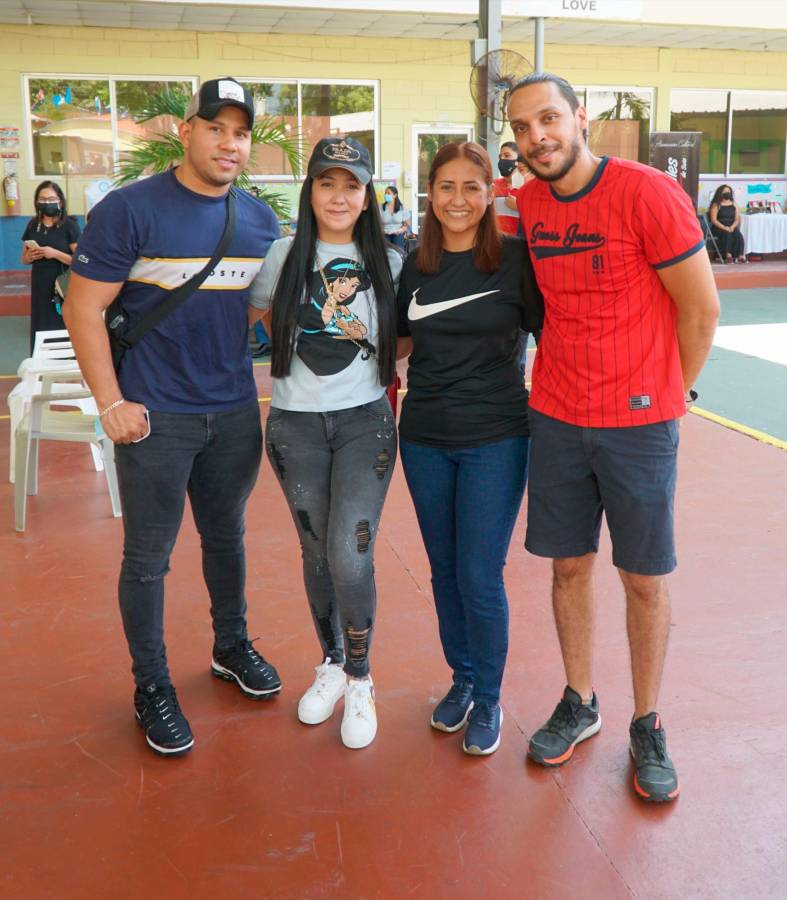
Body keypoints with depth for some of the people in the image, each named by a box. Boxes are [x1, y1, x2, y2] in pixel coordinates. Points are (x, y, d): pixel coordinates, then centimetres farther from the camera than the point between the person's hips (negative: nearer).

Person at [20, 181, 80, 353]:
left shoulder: (69, 225, -4)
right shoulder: (32, 225, 10)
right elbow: (24, 259, 19)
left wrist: (55, 254, -19)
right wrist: (30, 256, -4)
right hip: (40, 287, 5)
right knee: (40, 330, 4)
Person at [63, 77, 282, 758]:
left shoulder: (260, 220, 5)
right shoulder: (130, 210, -10)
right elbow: (84, 309, -10)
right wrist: (111, 402, -14)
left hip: (236, 413, 5)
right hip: (155, 418, -4)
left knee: (227, 537, 20)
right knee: (148, 558, 6)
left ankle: (232, 647, 40)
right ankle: (152, 687, 23)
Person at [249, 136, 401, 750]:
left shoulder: (388, 262, 3)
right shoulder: (286, 256, 3)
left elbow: (404, 335, 14)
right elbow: (253, 315, 14)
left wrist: (386, 365, 0)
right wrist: (298, 345, 4)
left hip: (365, 421, -1)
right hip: (297, 424, 1)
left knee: (350, 556, -10)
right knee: (317, 554, 11)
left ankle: (360, 680, 12)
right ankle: (331, 665, 32)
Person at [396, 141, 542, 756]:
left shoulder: (515, 258, -7)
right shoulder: (414, 266, 5)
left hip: (495, 436, -4)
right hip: (425, 437, 4)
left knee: (480, 577, -2)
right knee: (444, 570, 14)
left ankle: (488, 700, 20)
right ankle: (461, 679, 34)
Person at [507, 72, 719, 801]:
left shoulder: (649, 194, -13)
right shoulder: (524, 206, 2)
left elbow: (701, 308, -8)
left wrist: (667, 396, 1)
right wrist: (559, 378, 9)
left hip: (639, 425, -4)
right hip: (556, 419, 4)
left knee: (644, 578, 7)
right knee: (569, 565, 12)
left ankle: (648, 727, 25)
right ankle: (579, 705, 31)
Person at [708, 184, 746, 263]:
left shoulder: (733, 204, 15)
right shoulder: (716, 205, 2)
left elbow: (737, 219, 10)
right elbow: (714, 220, -7)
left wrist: (732, 227, -12)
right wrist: (724, 228, -19)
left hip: (731, 228, 3)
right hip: (718, 228, -3)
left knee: (738, 234, -28)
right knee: (726, 233, -35)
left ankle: (740, 255, -32)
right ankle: (728, 255, -35)